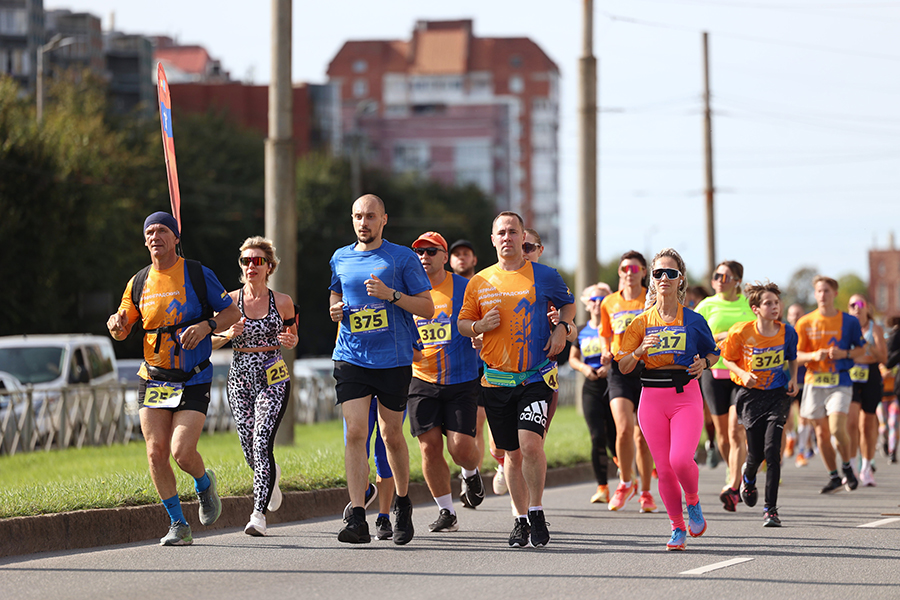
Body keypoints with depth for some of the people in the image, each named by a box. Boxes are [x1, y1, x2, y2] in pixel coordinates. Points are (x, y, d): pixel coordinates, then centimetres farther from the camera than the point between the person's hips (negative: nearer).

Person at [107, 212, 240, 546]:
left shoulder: (198, 274, -4)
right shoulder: (139, 283, 6)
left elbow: (232, 312, 0)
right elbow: (122, 333, 13)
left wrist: (206, 326, -18)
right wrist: (116, 325, -12)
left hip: (194, 379, -3)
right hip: (153, 378, 4)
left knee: (182, 452, -15)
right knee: (156, 453, -5)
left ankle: (204, 484, 21)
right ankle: (178, 525, 8)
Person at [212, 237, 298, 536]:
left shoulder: (283, 302, 0)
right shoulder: (230, 301, 1)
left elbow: (293, 335, 14)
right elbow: (210, 341, 6)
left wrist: (289, 340, -9)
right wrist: (228, 334, -15)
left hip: (273, 379, -2)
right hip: (240, 378, 2)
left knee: (262, 443, -18)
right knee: (249, 449, 6)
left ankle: (259, 514, -18)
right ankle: (272, 477, 43)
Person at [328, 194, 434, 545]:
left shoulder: (403, 259, -1)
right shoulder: (340, 259, 11)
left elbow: (427, 308, -2)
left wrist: (391, 294, -16)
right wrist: (336, 309, 5)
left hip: (394, 359, -2)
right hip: (351, 356, 2)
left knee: (391, 434, 8)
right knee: (355, 431, -11)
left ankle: (402, 503, 32)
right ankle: (358, 519, -16)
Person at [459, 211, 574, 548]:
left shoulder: (544, 276, 1)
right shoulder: (480, 283, 6)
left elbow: (568, 303, 17)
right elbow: (462, 324, 13)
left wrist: (563, 328, -2)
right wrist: (480, 326, -9)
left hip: (537, 377, -3)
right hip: (497, 379, 3)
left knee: (530, 443, -19)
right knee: (512, 453, 8)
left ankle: (536, 511, -3)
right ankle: (521, 519, 22)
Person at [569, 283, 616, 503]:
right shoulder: (582, 332, 10)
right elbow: (573, 358, 19)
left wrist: (611, 366, -18)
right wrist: (583, 367, -2)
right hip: (591, 388, 3)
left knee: (614, 438, -2)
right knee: (597, 438, -8)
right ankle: (602, 487, -2)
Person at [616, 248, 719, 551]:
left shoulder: (693, 320, 3)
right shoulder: (642, 321, 6)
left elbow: (713, 353, 17)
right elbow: (623, 366, 4)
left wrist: (703, 363, -5)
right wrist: (641, 350, -15)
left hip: (686, 395, -2)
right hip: (652, 397, 2)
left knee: (681, 459, -21)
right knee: (664, 468, 0)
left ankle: (693, 503, 10)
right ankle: (678, 527, 17)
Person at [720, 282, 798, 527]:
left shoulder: (787, 332, -6)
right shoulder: (741, 332, -12)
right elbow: (728, 359, 1)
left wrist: (793, 379, -3)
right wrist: (743, 374, -17)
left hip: (777, 394, 0)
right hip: (751, 395, 0)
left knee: (772, 450, -13)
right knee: (756, 454, 3)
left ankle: (771, 509, -8)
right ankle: (748, 477, 43)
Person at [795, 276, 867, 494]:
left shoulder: (849, 321, 2)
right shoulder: (805, 323, 4)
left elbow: (861, 350, 9)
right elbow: (797, 355, 5)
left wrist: (844, 354, -11)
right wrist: (814, 355, -15)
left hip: (840, 382, -2)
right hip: (814, 382, 2)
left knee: (837, 428, -17)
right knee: (821, 432, 4)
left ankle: (847, 466, 8)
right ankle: (834, 477, 18)